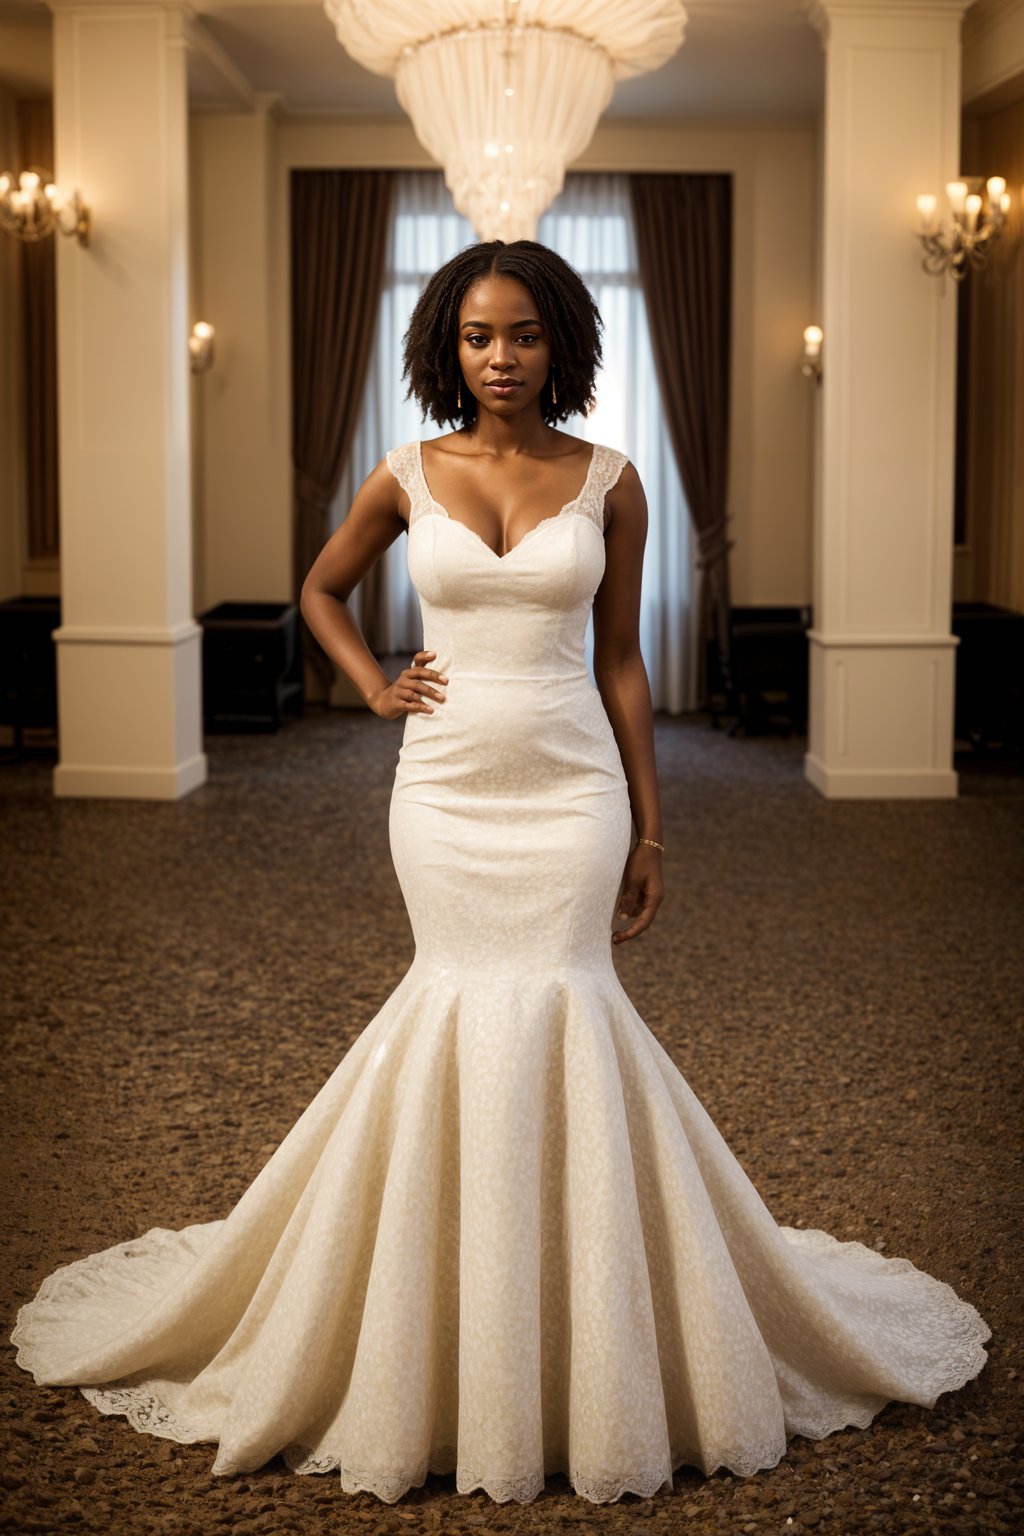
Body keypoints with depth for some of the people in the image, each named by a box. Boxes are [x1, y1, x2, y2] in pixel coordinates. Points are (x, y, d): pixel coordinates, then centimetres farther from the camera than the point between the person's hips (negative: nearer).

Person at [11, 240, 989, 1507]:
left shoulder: (609, 482, 2)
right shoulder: (410, 476, 4)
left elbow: (620, 659, 5)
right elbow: (320, 589, 20)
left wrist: (649, 832, 4)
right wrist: (374, 688, 4)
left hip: (571, 787, -1)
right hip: (445, 786, 1)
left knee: (557, 1006, -4)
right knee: (462, 1008, 0)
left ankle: (583, 1371, 12)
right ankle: (453, 1367, 15)